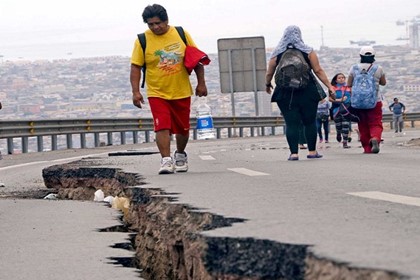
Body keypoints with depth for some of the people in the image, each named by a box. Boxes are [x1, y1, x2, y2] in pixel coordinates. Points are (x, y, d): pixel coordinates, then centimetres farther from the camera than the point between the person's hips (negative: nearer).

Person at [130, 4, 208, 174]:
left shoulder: (181, 34, -2)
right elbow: (135, 67, -4)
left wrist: (201, 83, 2)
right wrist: (136, 91, -13)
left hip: (181, 92, 2)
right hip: (157, 93, -2)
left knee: (183, 128, 12)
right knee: (162, 126, -17)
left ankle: (180, 155, 35)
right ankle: (166, 160, -16)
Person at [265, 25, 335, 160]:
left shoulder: (277, 54, 3)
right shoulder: (308, 51, 1)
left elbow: (269, 74, 10)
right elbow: (318, 71, -2)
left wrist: (268, 85, 29)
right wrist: (329, 86, 3)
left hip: (285, 93, 0)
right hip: (307, 92, 0)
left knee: (291, 123, 1)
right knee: (309, 122, 10)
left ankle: (294, 153, -5)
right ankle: (312, 151, 12)